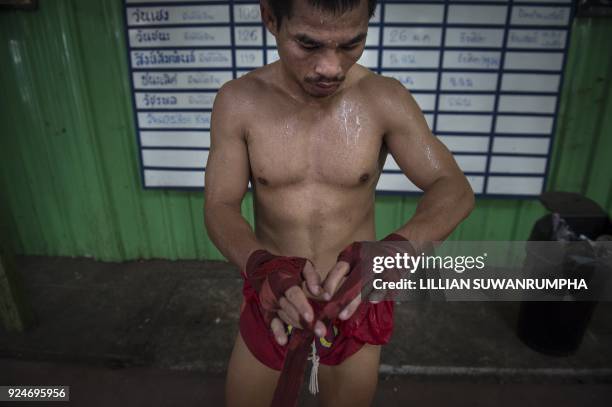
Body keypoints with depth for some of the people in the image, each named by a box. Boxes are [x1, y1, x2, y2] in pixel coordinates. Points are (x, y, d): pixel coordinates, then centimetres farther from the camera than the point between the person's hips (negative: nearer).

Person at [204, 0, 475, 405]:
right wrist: (261, 266, -35)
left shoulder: (386, 99, -14)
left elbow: (455, 189, -15)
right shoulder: (238, 101, -12)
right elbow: (220, 207, -13)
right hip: (271, 300, 1)